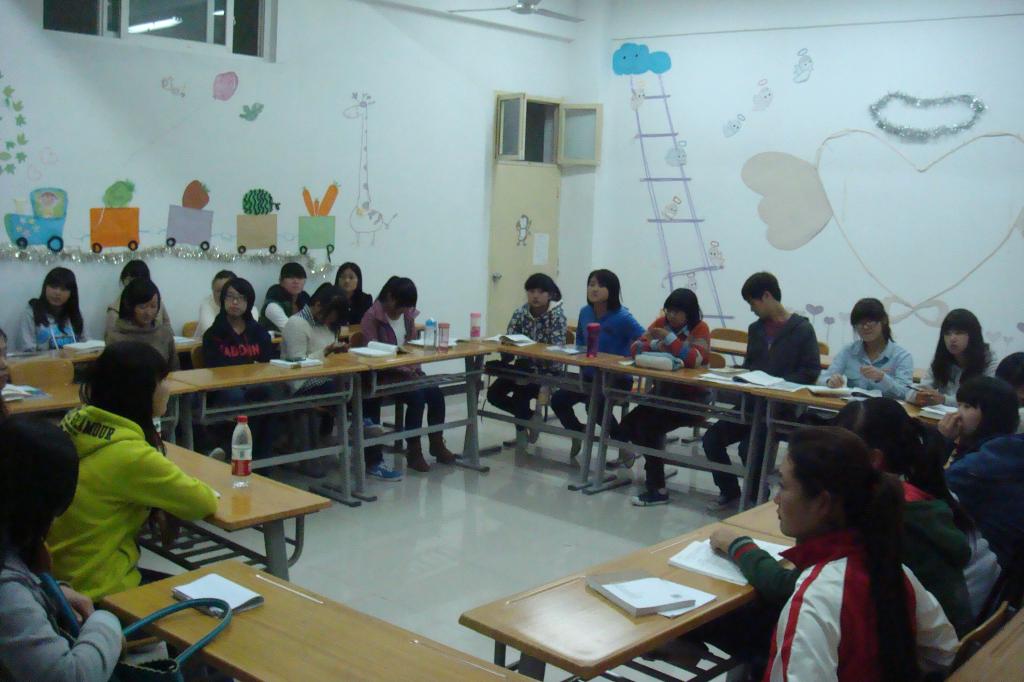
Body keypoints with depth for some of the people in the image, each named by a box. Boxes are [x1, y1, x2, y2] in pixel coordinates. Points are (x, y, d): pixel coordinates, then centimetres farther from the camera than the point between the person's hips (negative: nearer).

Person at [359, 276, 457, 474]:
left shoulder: (408, 315, 9)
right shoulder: (371, 317, -11)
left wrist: (414, 368, -5)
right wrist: (403, 367, -22)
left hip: (408, 371, 6)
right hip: (384, 375, -6)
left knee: (436, 393, -17)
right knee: (417, 396, -27)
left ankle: (437, 444, 1)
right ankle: (413, 451, -13)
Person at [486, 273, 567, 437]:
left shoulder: (557, 314, -13)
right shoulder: (520, 312, -1)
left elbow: (557, 347, -20)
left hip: (546, 369, -5)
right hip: (523, 366, 5)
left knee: (519, 393, -24)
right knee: (494, 393, -10)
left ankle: (522, 429, 7)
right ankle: (530, 416, 12)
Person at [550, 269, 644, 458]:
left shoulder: (622, 317, -18)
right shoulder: (585, 312, 2)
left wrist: (630, 353, -36)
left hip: (617, 377, -7)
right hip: (590, 375, 7)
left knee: (596, 405, -31)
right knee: (558, 399, -4)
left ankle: (623, 443, -5)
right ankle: (578, 434, 26)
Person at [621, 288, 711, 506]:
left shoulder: (700, 329, -9)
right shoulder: (661, 322, 6)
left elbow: (695, 360, -26)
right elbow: (636, 348, 1)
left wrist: (669, 338, -29)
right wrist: (656, 345, -18)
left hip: (691, 396, -6)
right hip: (664, 391, 7)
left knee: (649, 427, -25)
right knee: (629, 424, -10)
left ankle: (657, 489, -15)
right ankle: (654, 462, 14)